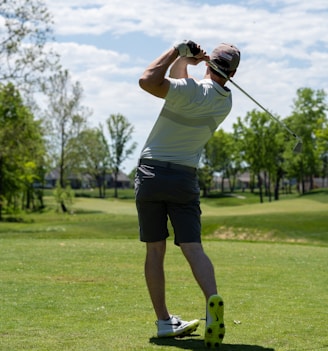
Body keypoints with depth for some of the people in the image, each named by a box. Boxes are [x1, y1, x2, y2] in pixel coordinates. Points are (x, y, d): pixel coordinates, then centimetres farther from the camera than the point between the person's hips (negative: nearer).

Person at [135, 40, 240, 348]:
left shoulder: (192, 90, -14)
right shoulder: (225, 102, 7)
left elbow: (148, 81, -21)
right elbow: (177, 81, 18)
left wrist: (178, 52, -11)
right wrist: (183, 58, 2)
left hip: (151, 174, -3)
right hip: (185, 178, 3)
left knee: (155, 250, 5)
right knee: (192, 247, -4)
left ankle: (164, 321, 8)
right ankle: (212, 299, -30)